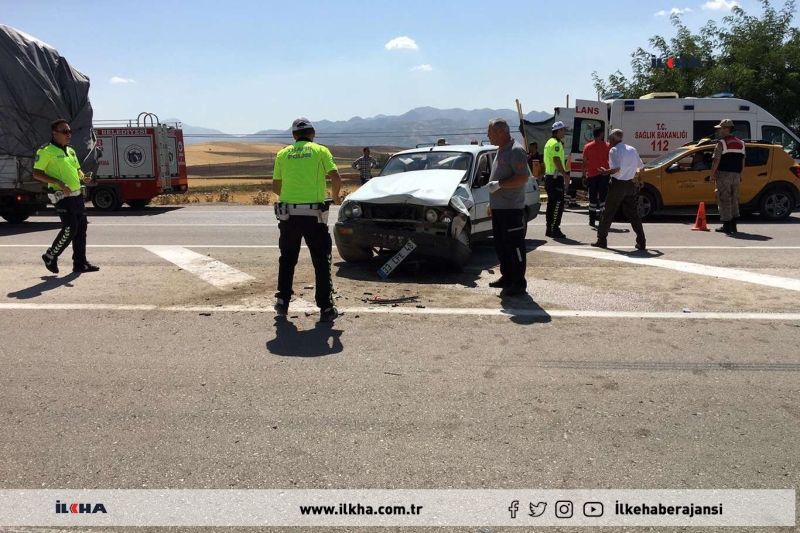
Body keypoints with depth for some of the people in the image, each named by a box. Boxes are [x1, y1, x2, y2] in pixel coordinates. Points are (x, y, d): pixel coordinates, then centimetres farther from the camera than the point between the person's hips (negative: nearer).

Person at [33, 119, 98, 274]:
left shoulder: (71, 151, 16)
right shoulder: (46, 151, -8)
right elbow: (37, 173, -12)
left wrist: (83, 177, 5)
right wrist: (59, 183, -23)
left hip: (77, 195, 8)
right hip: (63, 197, -8)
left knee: (81, 228, 6)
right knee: (70, 228, -11)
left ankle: (80, 263, 13)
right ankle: (50, 256, 9)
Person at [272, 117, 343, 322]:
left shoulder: (283, 154, 11)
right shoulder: (320, 150, 3)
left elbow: (275, 187, 12)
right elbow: (336, 178, -8)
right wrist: (335, 196, 11)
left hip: (288, 214, 3)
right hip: (313, 215, -2)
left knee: (287, 260, 18)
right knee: (321, 262, 6)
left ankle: (282, 302, 18)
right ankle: (326, 309, 6)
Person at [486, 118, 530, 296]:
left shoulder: (516, 151, -14)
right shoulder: (501, 151, 16)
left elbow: (523, 177, -22)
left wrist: (498, 185, -20)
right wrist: (492, 202, 20)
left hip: (512, 208, -10)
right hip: (498, 207, 10)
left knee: (514, 246, -3)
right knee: (500, 245, 15)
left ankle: (519, 282, 4)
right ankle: (507, 277, 25)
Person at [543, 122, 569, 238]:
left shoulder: (549, 142, 18)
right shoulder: (556, 143, -14)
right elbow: (557, 161, -23)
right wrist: (565, 175, -22)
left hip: (549, 176, 10)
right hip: (556, 177, -10)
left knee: (552, 204, 12)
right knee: (558, 204, -8)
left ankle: (549, 229, 16)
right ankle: (554, 230, -8)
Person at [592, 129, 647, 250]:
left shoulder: (614, 150, -9)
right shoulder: (632, 149, 11)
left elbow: (616, 168, -22)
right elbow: (640, 166, 14)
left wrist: (606, 172, -5)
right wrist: (639, 180, 27)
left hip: (618, 184, -6)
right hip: (631, 184, 6)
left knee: (608, 213, 4)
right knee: (633, 214, 8)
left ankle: (602, 240, 8)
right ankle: (641, 242, 5)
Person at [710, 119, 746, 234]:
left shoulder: (721, 143, -8)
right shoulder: (740, 143, 13)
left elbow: (716, 161, -13)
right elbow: (743, 161, 14)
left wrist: (712, 175, -6)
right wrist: (739, 174, 20)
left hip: (723, 174, -7)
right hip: (736, 175, 7)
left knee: (724, 200, -3)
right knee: (734, 200, 13)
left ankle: (727, 226, -5)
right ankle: (733, 225, 15)